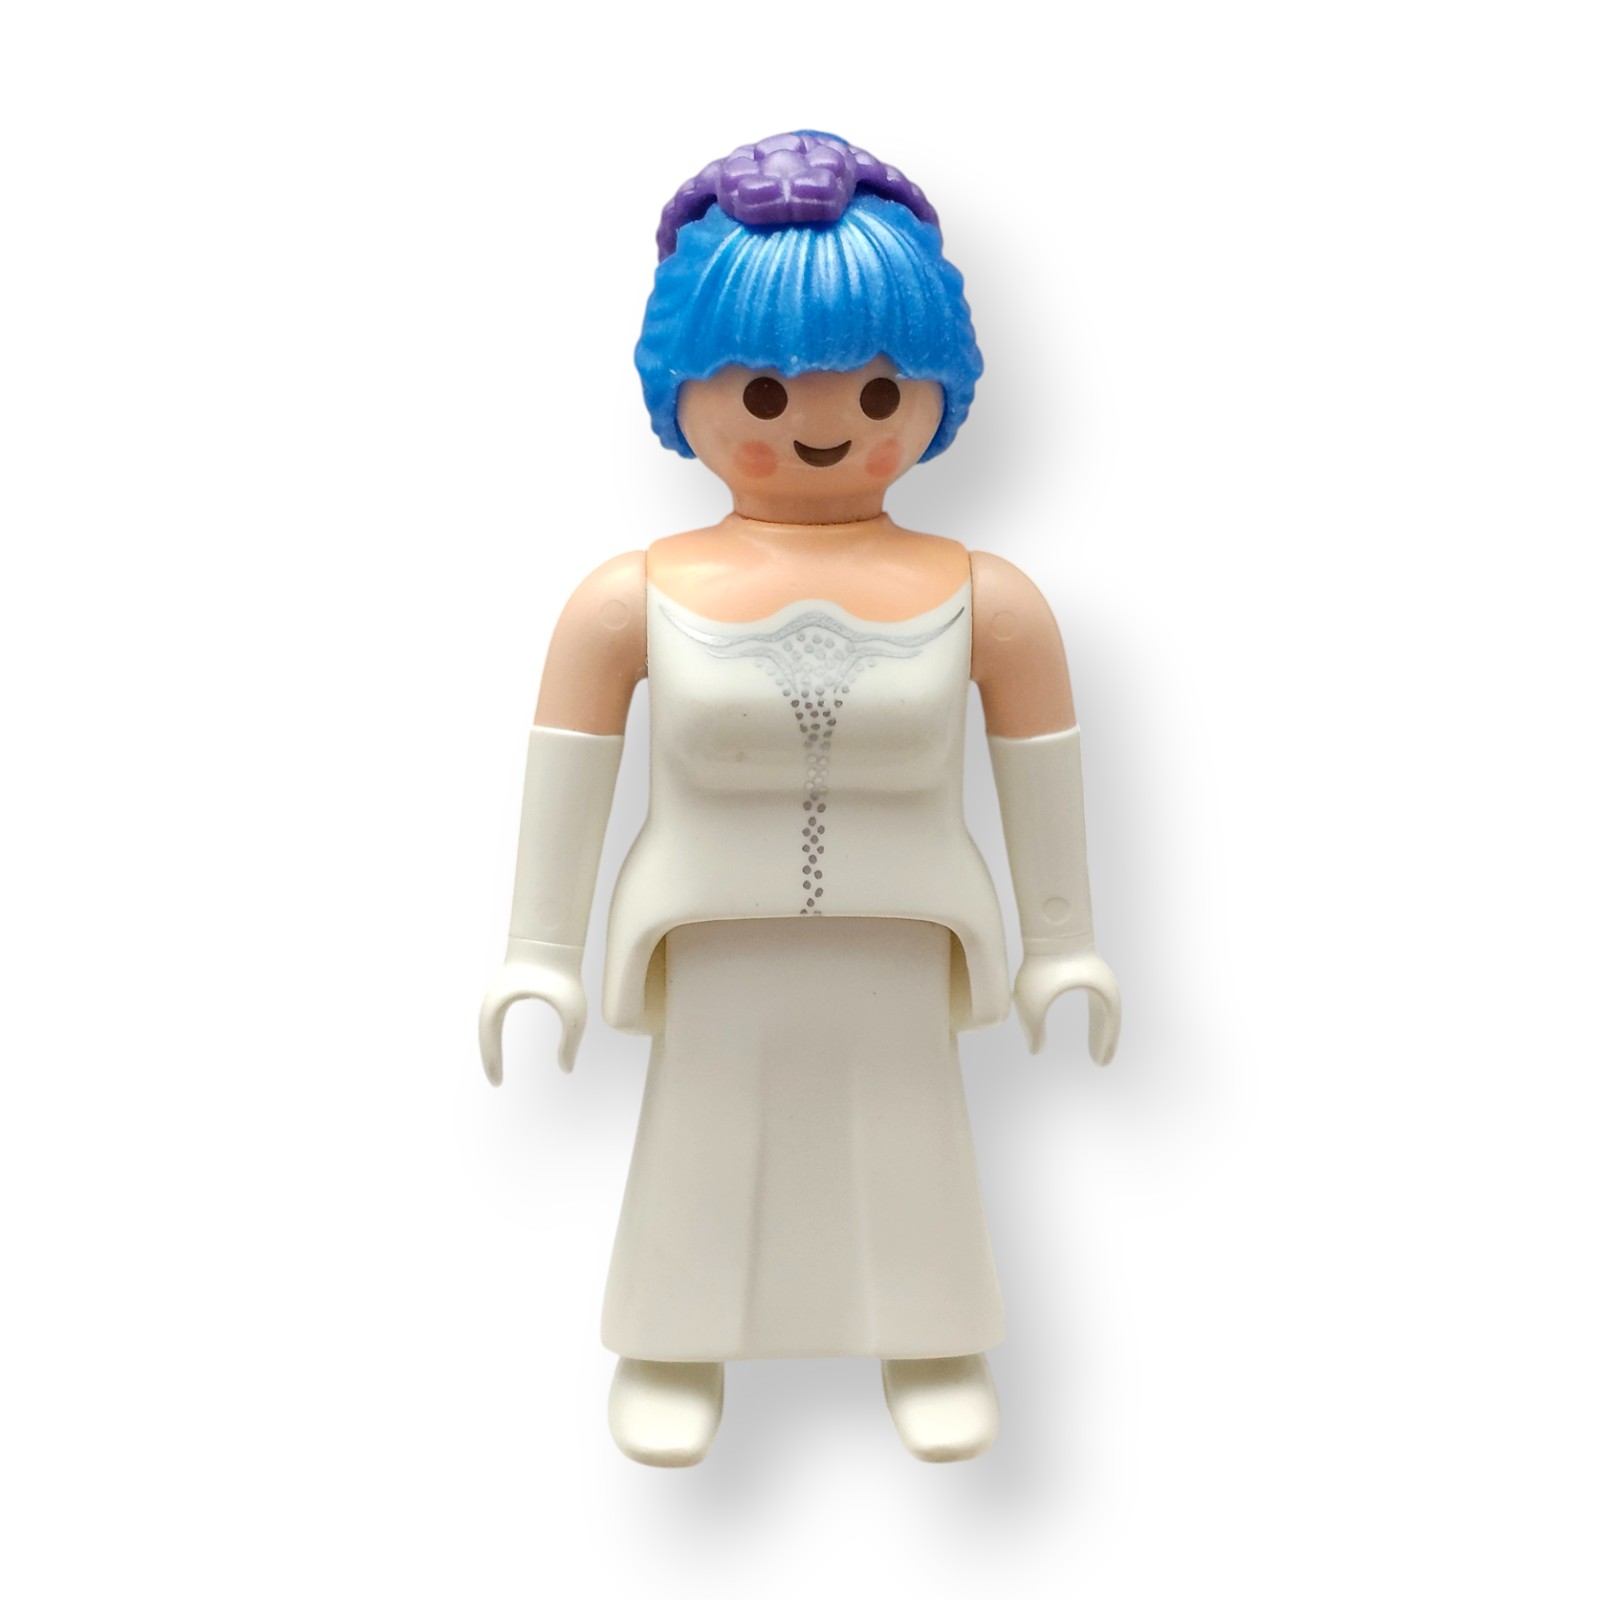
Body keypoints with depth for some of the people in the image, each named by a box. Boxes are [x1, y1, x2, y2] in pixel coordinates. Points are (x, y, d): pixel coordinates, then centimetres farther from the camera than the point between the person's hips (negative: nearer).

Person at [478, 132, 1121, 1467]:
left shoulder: (986, 601, -5)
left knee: (909, 1144, 14)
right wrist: (541, 952, 1)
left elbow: (1042, 781, 4)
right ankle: (677, 1352, 33)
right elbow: (565, 775, -2)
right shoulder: (633, 599, -8)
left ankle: (933, 1347, 35)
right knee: (704, 1149, 12)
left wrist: (1062, 942, 8)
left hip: (904, 954, 1)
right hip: (714, 956, 0)